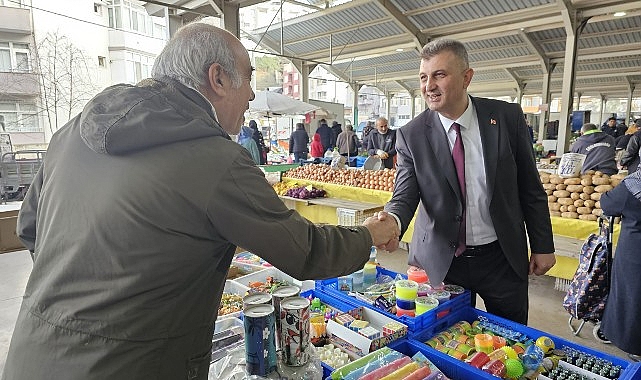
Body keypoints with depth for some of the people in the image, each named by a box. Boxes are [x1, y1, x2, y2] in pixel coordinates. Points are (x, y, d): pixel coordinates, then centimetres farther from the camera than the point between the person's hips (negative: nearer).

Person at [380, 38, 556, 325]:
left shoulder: (507, 117, -5)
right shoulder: (411, 135, -8)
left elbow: (530, 188, 2)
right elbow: (405, 196, -11)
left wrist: (543, 246, 5)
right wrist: (392, 221, -34)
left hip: (502, 257, 2)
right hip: (440, 261, -1)